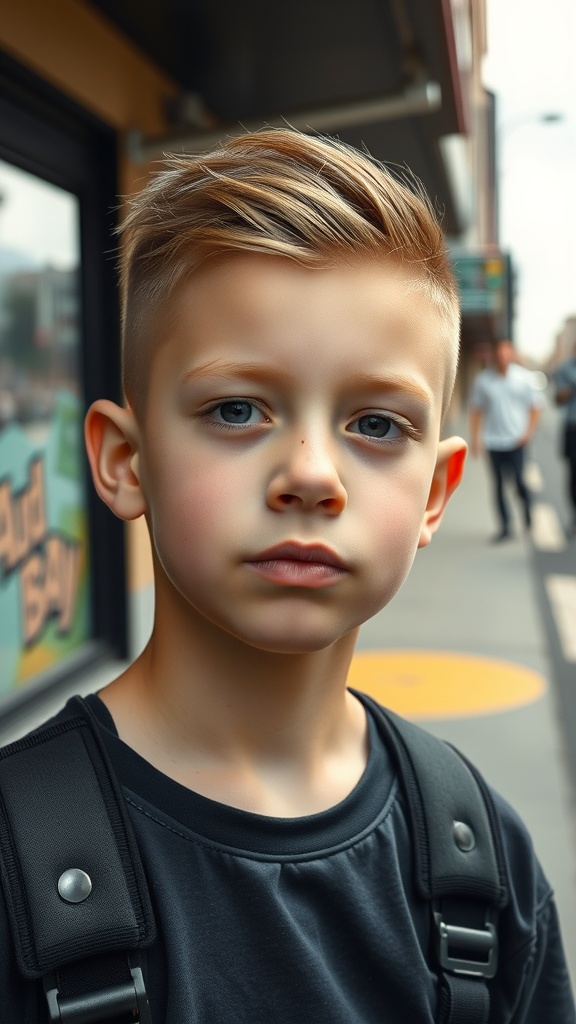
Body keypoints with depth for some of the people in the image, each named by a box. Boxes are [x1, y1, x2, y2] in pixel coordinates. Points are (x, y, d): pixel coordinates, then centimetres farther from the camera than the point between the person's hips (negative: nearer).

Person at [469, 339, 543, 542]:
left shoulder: (524, 377, 1)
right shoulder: (483, 379, 2)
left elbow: (536, 407, 5)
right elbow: (476, 410, 7)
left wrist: (528, 432, -5)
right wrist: (474, 438, 2)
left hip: (517, 441, -1)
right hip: (493, 441, 1)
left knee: (518, 480, -6)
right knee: (499, 484, 2)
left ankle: (528, 512, 23)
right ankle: (505, 527, 10)